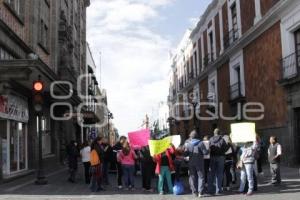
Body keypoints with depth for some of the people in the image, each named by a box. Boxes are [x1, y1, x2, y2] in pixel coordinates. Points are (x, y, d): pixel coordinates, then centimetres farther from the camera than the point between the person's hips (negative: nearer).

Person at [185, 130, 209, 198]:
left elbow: (186, 153, 0)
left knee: (193, 177, 10)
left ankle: (194, 192, 10)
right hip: (199, 163, -3)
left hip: (191, 163, 3)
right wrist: (208, 150, 7)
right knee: (201, 176, 4)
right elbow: (205, 152, -14)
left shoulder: (188, 144, 0)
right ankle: (200, 192, -3)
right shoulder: (200, 143, -10)